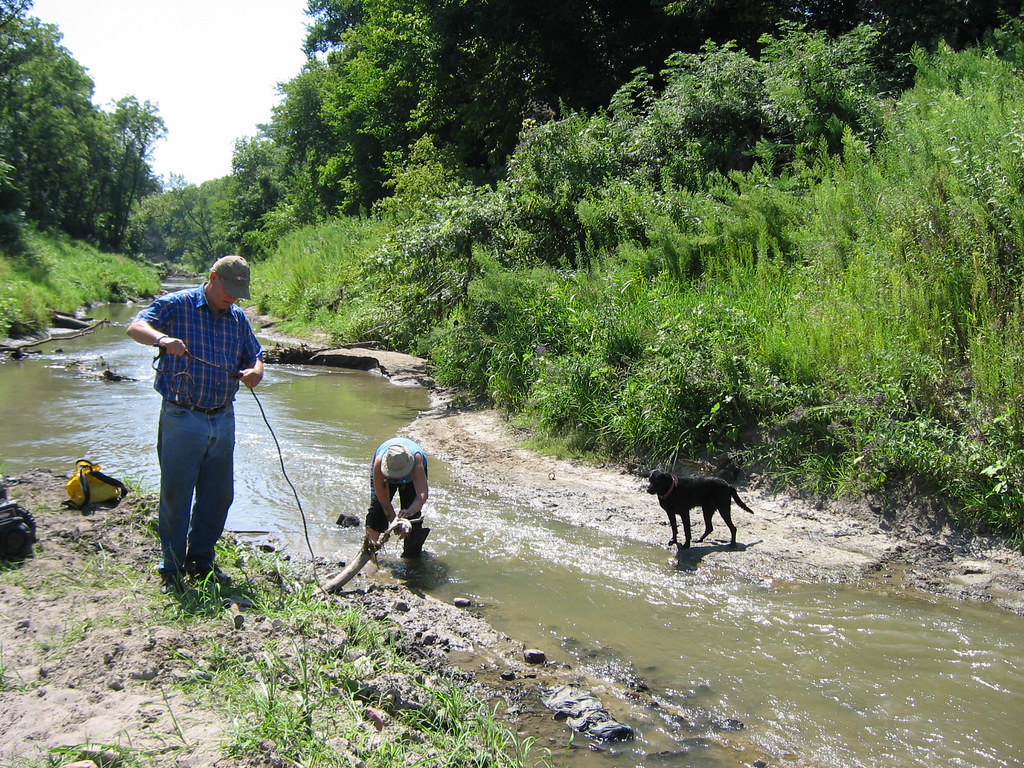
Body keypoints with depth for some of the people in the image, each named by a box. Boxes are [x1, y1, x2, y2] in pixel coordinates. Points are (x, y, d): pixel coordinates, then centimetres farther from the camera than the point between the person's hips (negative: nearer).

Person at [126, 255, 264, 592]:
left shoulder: (238, 318, 12)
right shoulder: (176, 305, -5)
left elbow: (255, 357, 18)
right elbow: (136, 327, -17)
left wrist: (255, 371, -7)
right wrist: (162, 338, -39)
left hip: (222, 420, 6)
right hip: (182, 418, -6)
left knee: (219, 495, 12)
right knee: (176, 496, 0)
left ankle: (201, 562, 27)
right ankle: (171, 570, 13)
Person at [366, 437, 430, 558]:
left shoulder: (416, 458, -47)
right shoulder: (379, 461, -43)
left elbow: (423, 494, -56)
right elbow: (384, 502, -36)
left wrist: (410, 511, -73)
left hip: (413, 474, -1)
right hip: (386, 475, 1)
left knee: (413, 513, -13)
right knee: (377, 506, -14)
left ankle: (411, 553, 3)